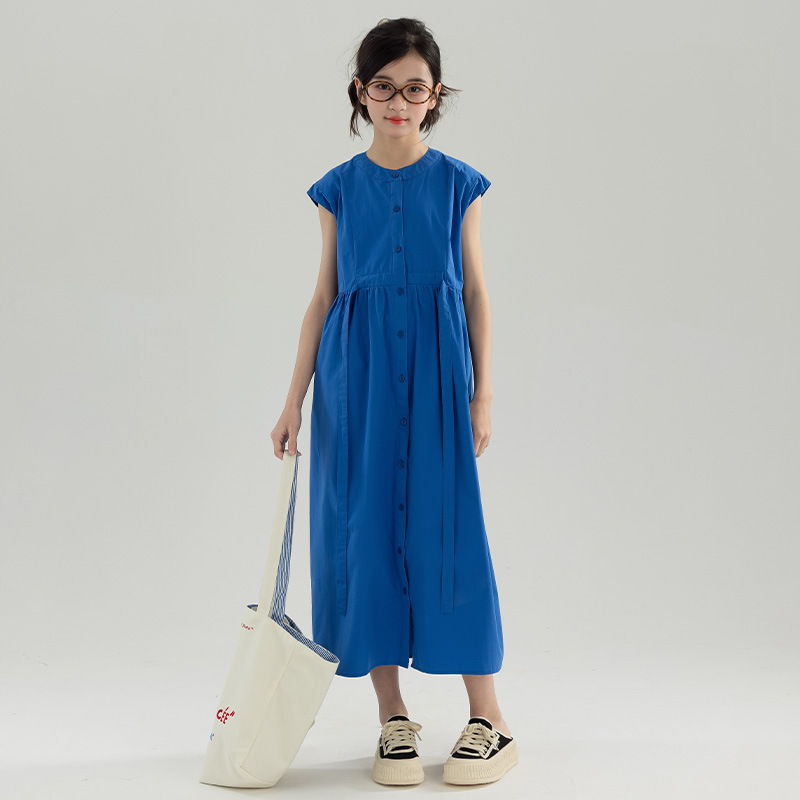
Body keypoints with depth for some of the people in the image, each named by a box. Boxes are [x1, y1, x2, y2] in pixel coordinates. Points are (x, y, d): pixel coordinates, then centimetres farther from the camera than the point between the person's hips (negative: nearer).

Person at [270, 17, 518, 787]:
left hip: (435, 376, -1)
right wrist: (295, 399, 4)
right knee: (365, 534, 2)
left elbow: (476, 295, 4)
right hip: (356, 379, 2)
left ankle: (489, 721, 9)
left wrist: (482, 395, 0)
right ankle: (393, 717, 15)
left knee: (449, 533, -2)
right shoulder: (340, 187, 4)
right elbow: (323, 298, 7)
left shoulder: (456, 182, 2)